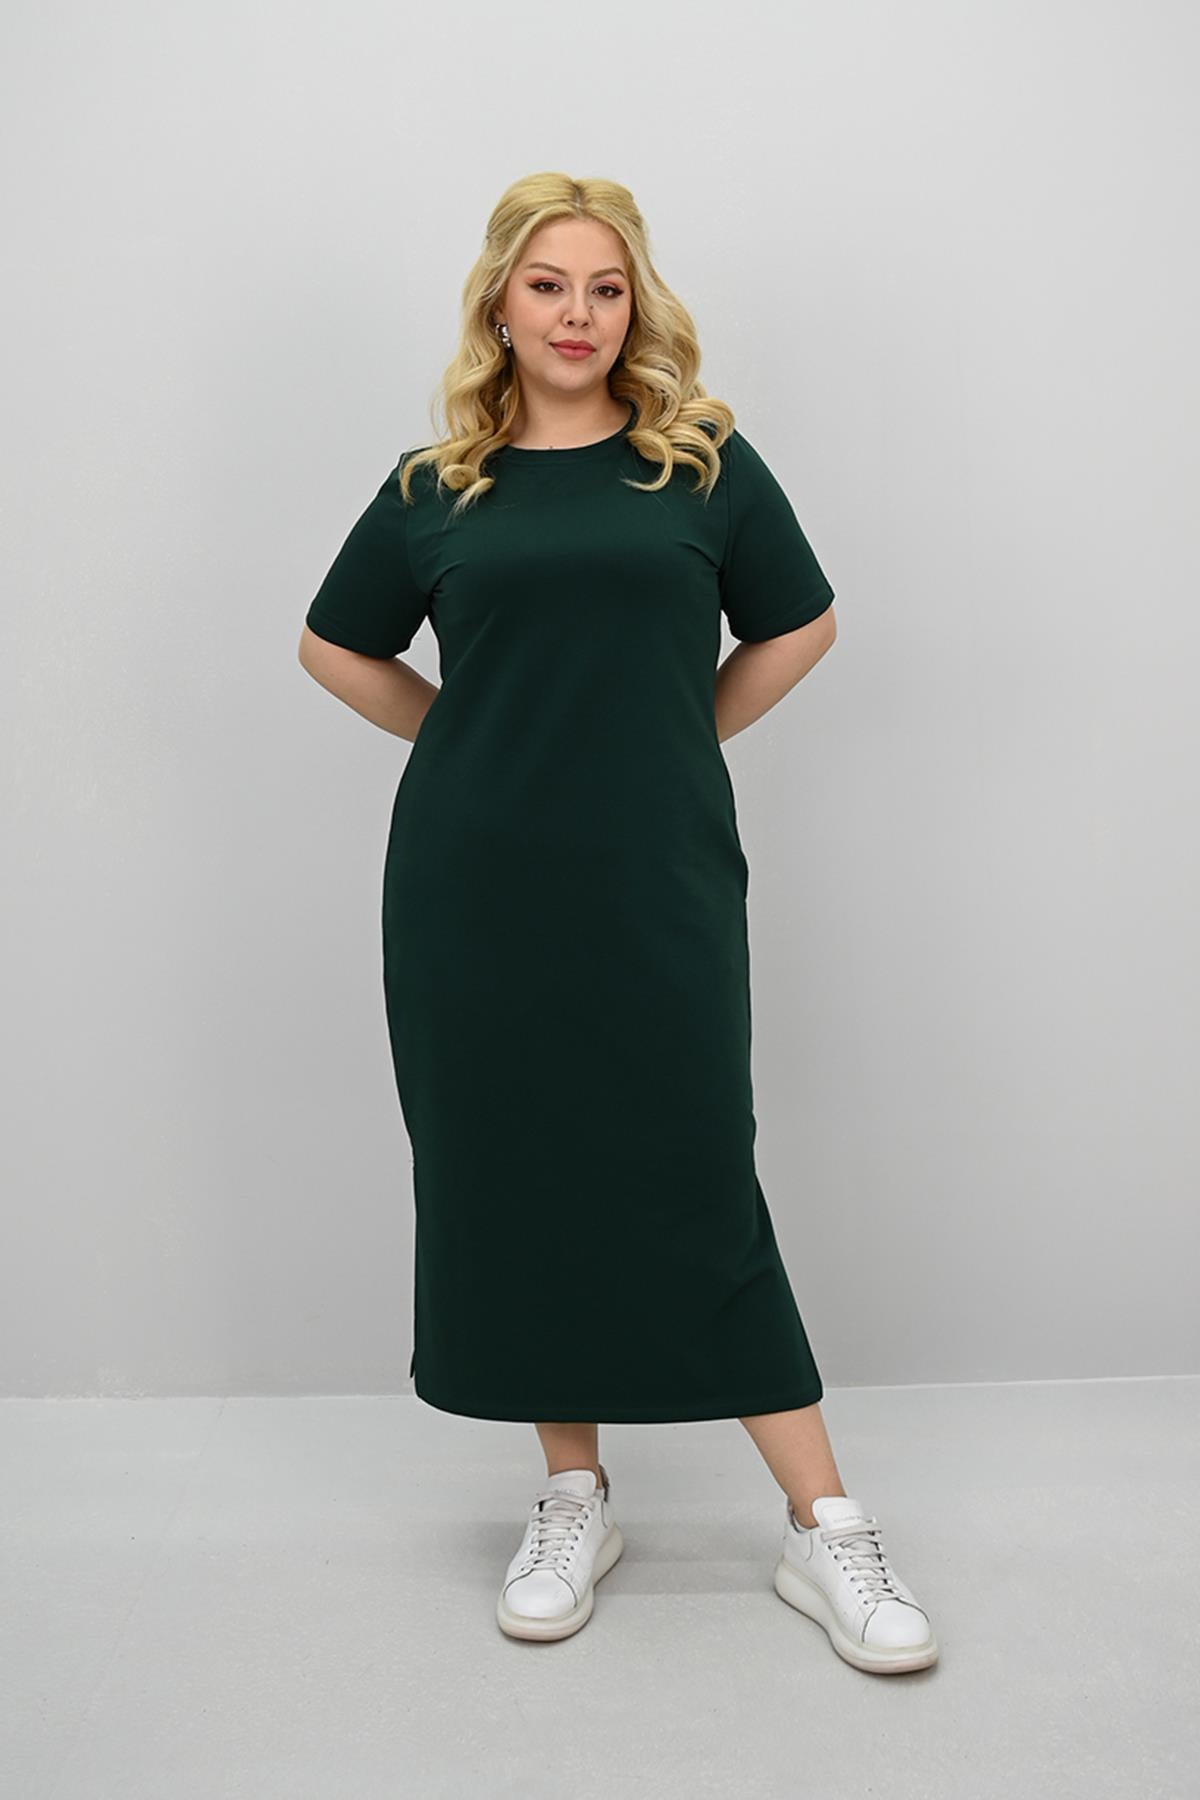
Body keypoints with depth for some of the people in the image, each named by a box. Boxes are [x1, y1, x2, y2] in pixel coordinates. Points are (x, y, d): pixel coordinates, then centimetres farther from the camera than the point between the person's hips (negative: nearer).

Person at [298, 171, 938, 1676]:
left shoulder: (705, 463, 5)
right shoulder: (435, 488, 8)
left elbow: (799, 626, 13)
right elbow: (336, 647, 18)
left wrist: (671, 738, 7)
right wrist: (479, 743, 9)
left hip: (658, 885, -2)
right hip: (473, 891, 2)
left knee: (696, 1183, -1)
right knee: (513, 1180, 8)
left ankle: (823, 1526, 12)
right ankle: (572, 1496, 26)